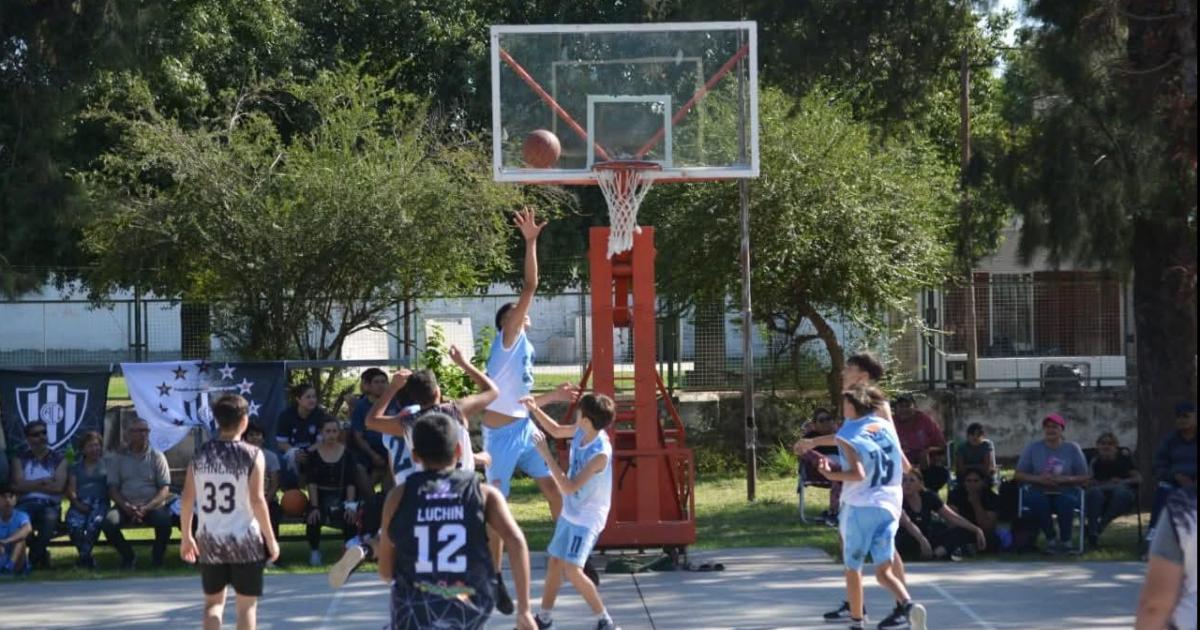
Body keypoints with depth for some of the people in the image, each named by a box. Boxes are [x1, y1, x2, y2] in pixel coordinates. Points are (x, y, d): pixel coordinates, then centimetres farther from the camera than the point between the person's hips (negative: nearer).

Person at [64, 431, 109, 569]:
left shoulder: (106, 465, 22)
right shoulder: (76, 468, 26)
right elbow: (70, 490, 14)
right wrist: (77, 503, -7)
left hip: (99, 502, -1)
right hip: (80, 504, 1)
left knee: (95, 521, -38)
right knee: (74, 523, -34)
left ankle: (84, 555, -33)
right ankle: (87, 557, -24)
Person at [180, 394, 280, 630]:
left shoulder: (201, 454, 1)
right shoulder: (252, 455, -9)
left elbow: (187, 498, 2)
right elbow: (257, 500, -13)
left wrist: (186, 536, 13)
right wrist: (271, 540, -5)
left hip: (209, 541, 3)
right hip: (245, 541, -3)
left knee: (213, 601, 15)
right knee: (247, 603, 7)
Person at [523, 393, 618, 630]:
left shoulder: (600, 453, -30)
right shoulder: (581, 432, -7)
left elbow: (569, 486, -30)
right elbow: (556, 431, 16)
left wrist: (546, 454, -30)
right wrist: (535, 410, 2)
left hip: (587, 519, -8)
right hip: (569, 513, 8)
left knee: (572, 570, -17)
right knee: (554, 562, 15)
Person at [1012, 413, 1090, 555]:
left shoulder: (1073, 449, 5)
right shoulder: (1032, 448, 7)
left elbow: (1085, 478, 1)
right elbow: (1018, 475, 2)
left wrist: (1064, 479, -17)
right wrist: (1039, 479, -16)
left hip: (1066, 491, -1)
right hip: (1039, 492, 1)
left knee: (1066, 501, -36)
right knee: (1037, 501, -35)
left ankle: (1065, 540, -16)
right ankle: (1050, 539, -16)